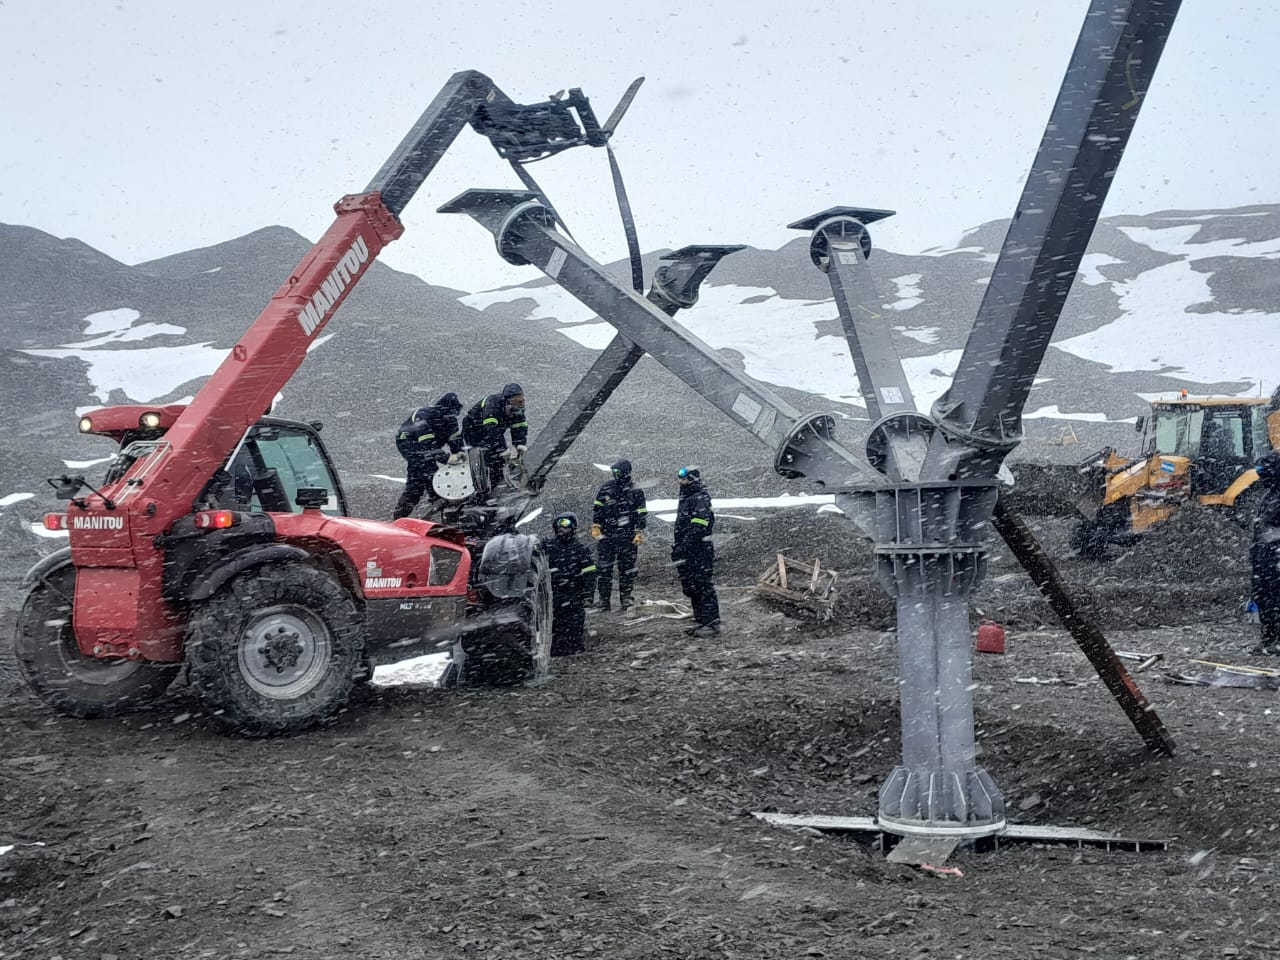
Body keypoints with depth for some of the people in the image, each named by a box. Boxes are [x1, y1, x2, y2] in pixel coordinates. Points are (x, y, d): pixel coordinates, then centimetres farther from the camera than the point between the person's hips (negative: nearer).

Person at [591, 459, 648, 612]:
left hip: (627, 537, -2)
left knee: (627, 568, 3)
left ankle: (625, 599, 12)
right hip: (606, 535, 2)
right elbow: (596, 507, 11)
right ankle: (604, 600, 7)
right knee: (603, 568, 1)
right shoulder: (607, 488, 5)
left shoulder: (636, 491, -2)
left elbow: (642, 514, 0)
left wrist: (639, 533, -5)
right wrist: (595, 527, 3)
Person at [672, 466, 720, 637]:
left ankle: (712, 623, -6)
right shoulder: (685, 498, 18)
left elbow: (698, 526, -22)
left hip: (700, 548, -10)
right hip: (688, 551, 10)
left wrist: (682, 546, -25)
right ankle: (700, 621, 20)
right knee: (690, 586, 13)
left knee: (703, 586, -8)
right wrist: (678, 546, 21)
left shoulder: (701, 498, -13)